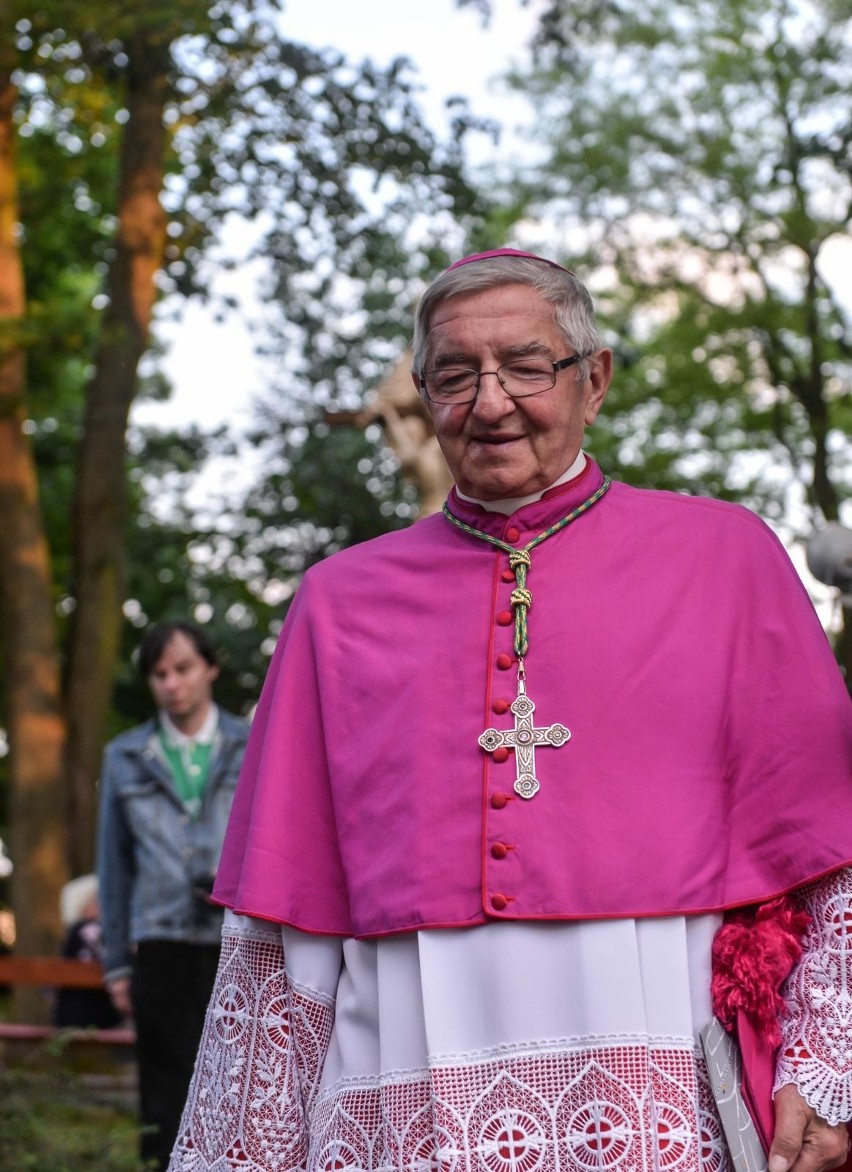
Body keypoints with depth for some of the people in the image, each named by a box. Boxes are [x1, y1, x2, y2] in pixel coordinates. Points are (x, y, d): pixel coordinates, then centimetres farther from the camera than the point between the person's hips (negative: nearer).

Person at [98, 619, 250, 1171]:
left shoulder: (255, 750, 8)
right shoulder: (126, 758, 11)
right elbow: (115, 863, 12)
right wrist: (117, 961, 9)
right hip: (161, 947, 1)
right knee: (169, 1101, 1)